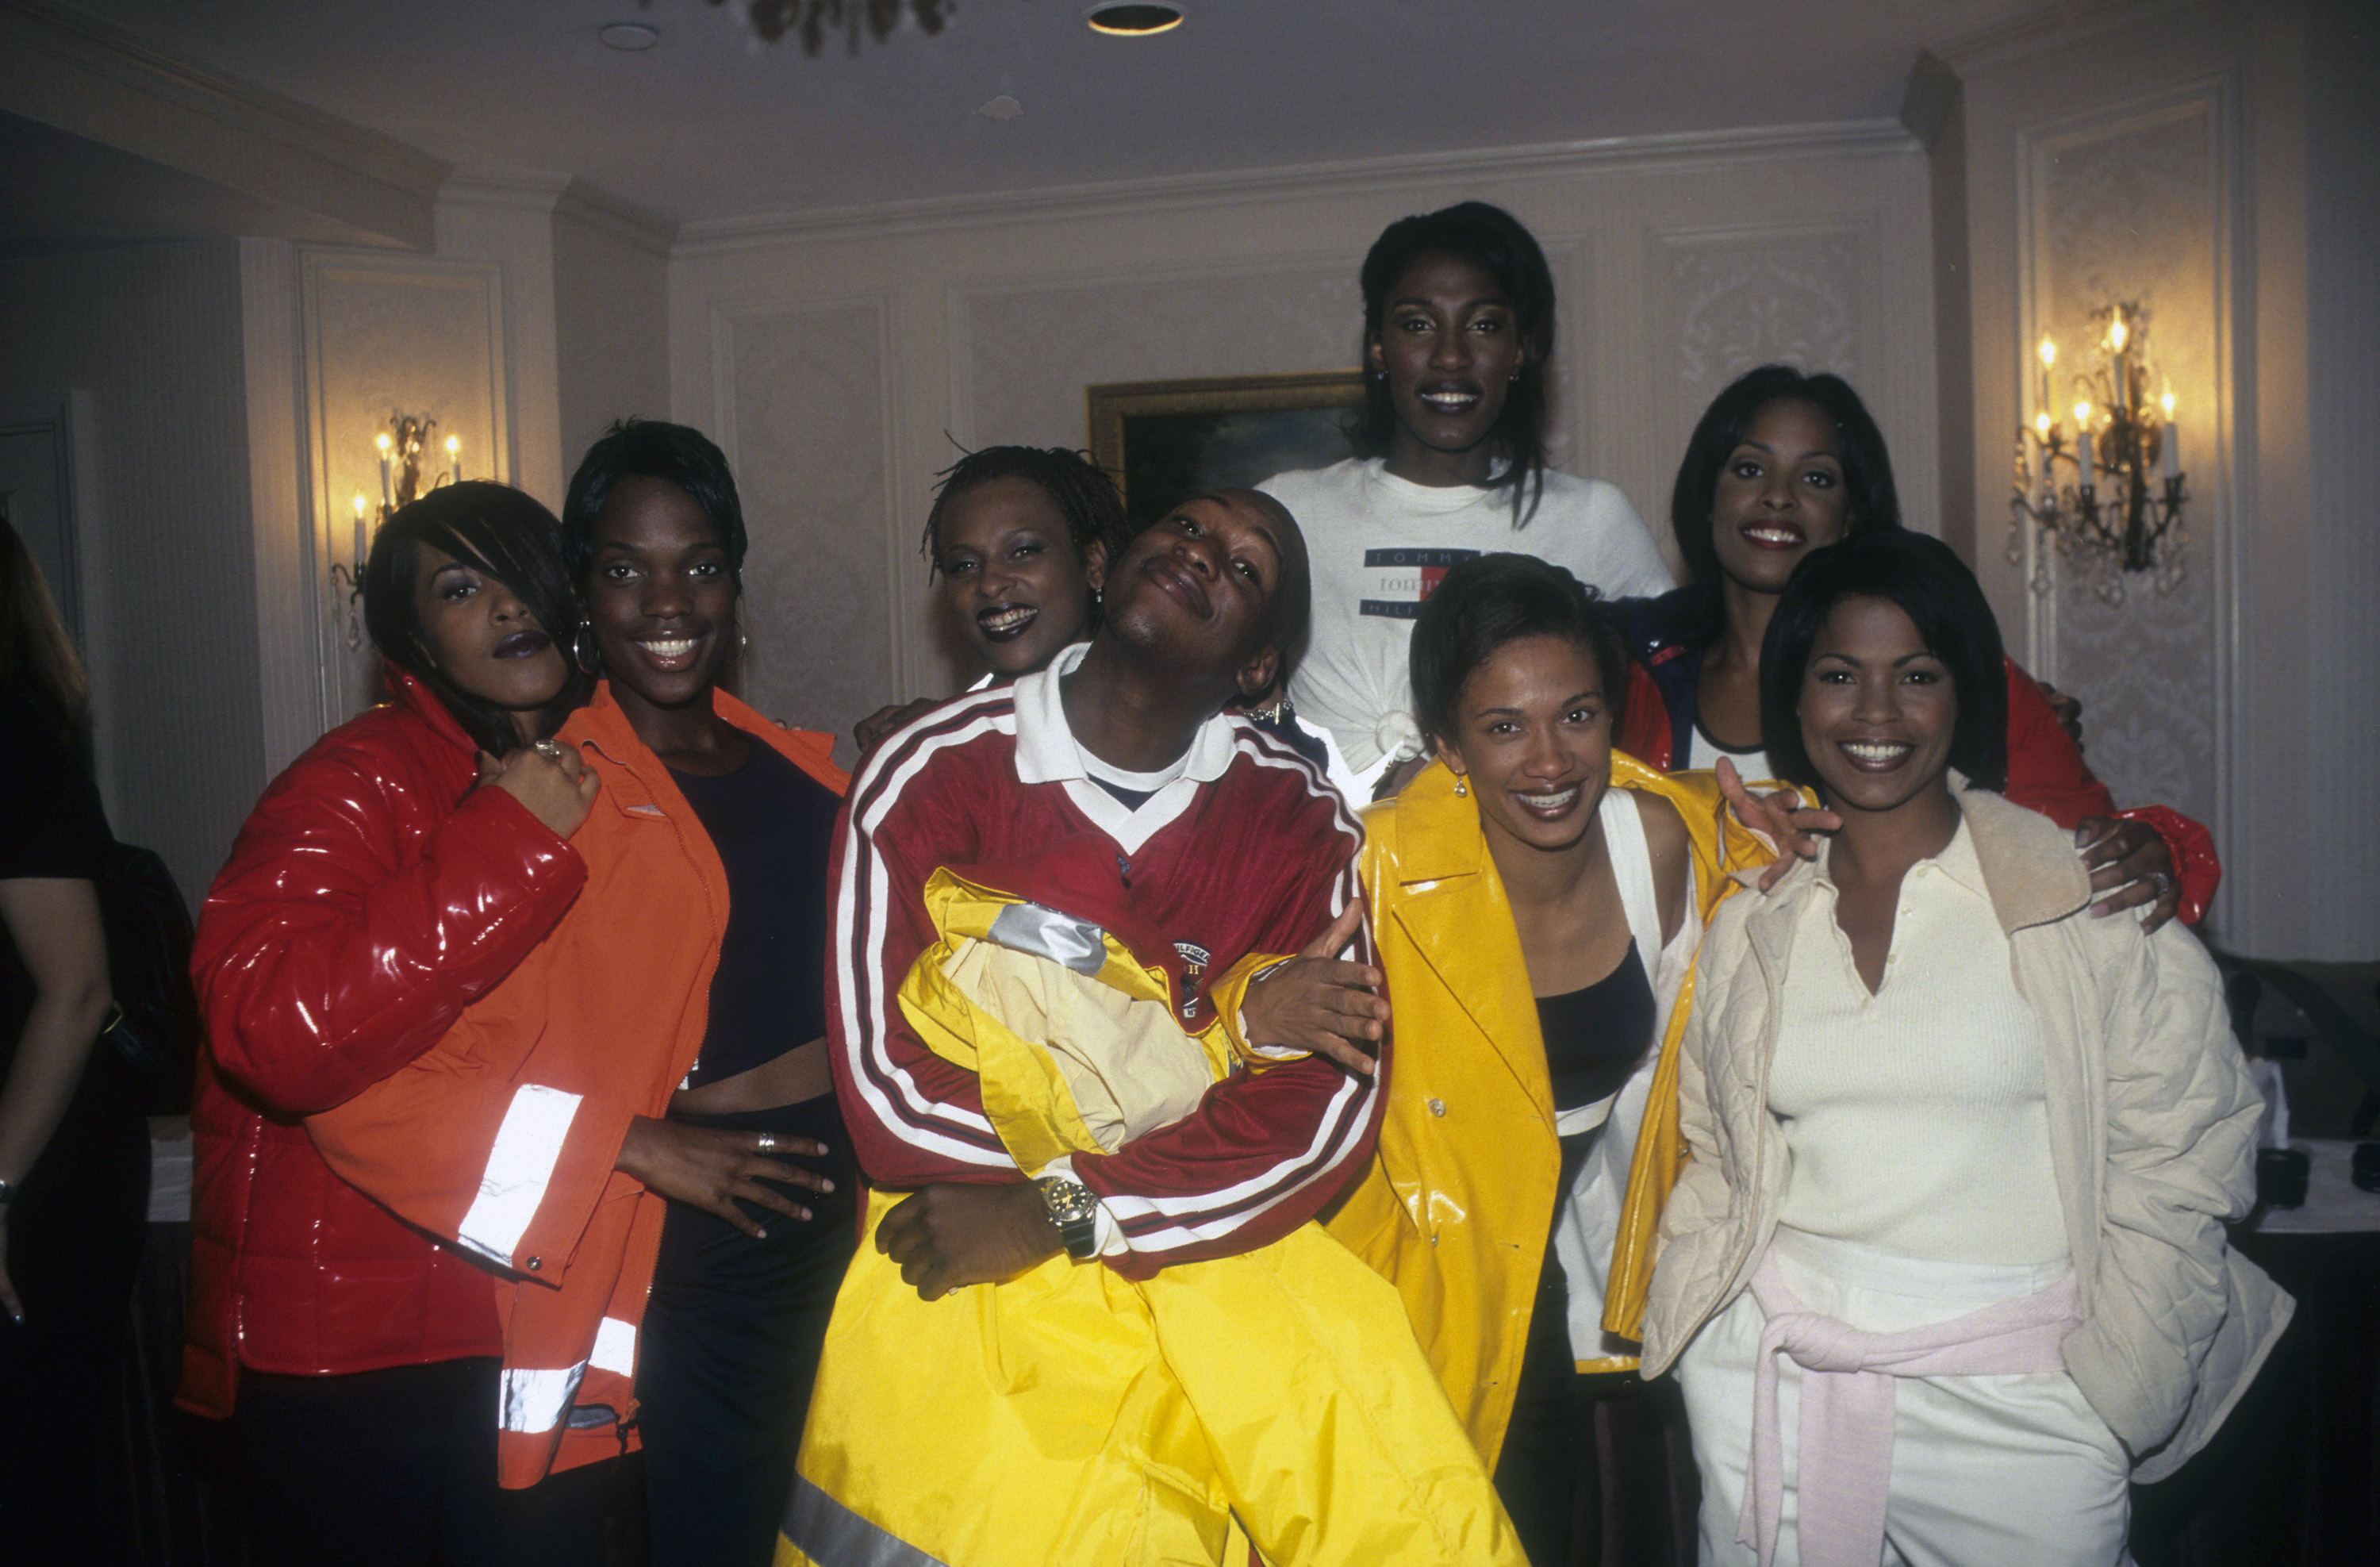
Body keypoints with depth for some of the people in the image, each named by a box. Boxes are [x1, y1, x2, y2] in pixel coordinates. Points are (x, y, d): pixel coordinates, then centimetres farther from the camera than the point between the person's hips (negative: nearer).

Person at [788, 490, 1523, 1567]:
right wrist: (1232, 1011, -11)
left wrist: (1057, 1212, -16)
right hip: (966, 1275, -1)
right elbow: (885, 1086, -9)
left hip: (1204, 1244, 1)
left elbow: (1327, 1119, -4)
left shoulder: (1300, 821, 4)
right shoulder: (927, 776, -1)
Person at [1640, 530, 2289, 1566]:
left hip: (2017, 1399, -2)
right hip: (1768, 1383, 3)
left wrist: (2110, 1389, -7)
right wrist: (1691, 1330, 3)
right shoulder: (1748, 923, 8)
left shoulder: (2096, 897, -1)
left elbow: (2179, 1160, -2)